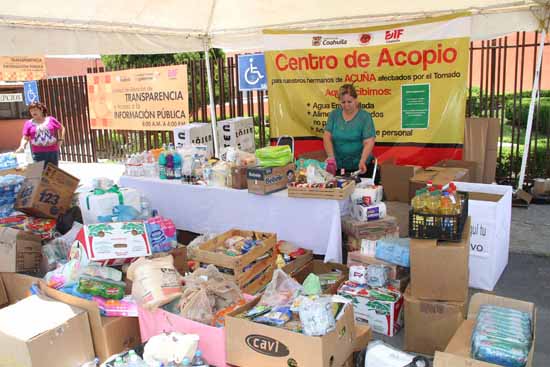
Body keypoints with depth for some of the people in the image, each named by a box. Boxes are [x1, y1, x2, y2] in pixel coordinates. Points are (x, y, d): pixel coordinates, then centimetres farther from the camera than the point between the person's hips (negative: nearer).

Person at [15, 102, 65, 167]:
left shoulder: (51, 120, 6)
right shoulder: (28, 123, 5)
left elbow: (62, 128, 18)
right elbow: (25, 138, 1)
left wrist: (60, 140, 6)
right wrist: (22, 147, -17)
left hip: (53, 151, 1)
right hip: (37, 153, -1)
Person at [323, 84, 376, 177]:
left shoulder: (365, 116, -7)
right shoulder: (334, 114, 2)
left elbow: (369, 142, -14)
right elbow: (327, 137, -4)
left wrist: (362, 161, -28)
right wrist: (331, 157, -19)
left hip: (359, 167, -2)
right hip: (338, 166, 2)